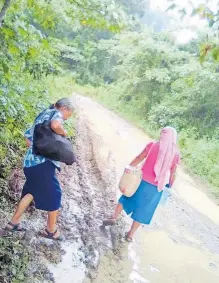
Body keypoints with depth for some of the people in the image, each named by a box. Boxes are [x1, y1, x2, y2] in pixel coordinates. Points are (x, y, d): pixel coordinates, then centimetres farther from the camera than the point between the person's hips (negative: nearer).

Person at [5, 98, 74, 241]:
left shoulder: (41, 115, 23)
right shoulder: (56, 113, -3)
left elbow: (28, 139, 26)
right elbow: (55, 125, -29)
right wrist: (64, 132, -10)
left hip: (30, 161, 9)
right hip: (43, 162, -9)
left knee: (31, 191, 25)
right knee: (54, 195, 7)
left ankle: (14, 222, 32)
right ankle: (51, 230, 21)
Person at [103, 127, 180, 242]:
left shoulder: (152, 145, -8)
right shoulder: (176, 154, -5)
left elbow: (139, 158, -5)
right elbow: (172, 174, 0)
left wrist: (129, 167, 6)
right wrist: (169, 187, 12)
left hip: (143, 180, 0)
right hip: (157, 187, 1)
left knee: (127, 196, 24)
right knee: (143, 210, 11)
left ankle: (114, 218, 25)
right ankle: (130, 235, 20)